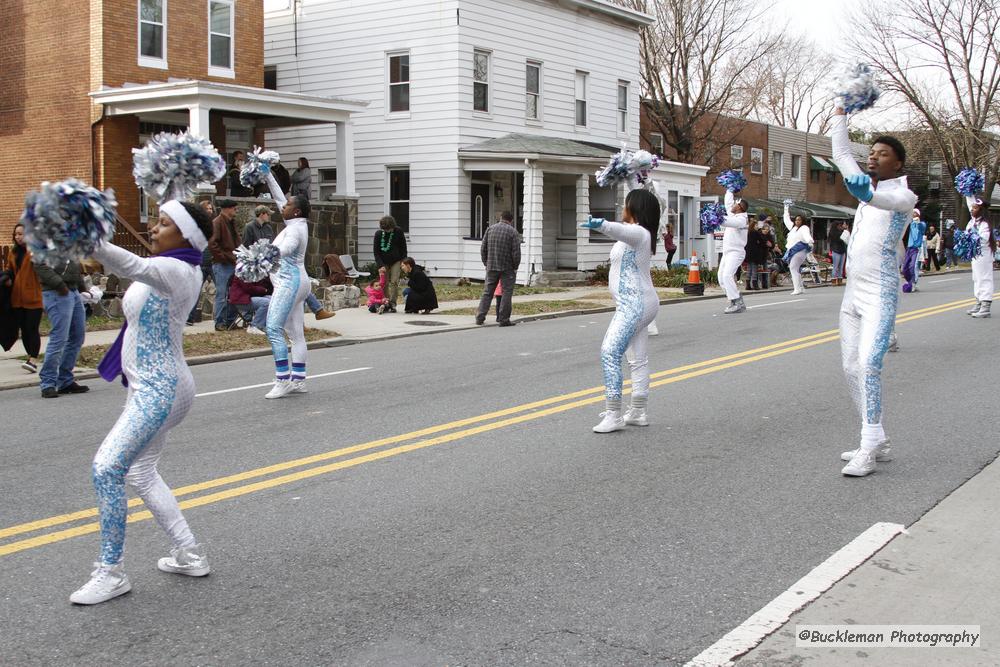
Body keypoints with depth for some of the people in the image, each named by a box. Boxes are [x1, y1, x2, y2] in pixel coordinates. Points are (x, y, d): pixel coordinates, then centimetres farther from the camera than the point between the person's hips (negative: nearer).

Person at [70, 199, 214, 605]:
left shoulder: (175, 270, -18)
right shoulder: (184, 270, 11)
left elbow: (132, 266, -39)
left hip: (160, 389, -11)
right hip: (148, 387, 11)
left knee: (106, 468, -16)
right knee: (139, 472, 19)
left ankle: (111, 572, -7)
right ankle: (189, 555, 27)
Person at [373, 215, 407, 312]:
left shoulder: (398, 232, -9)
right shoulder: (378, 234, -9)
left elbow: (403, 248, 2)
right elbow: (376, 252, -7)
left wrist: (403, 262, -3)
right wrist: (381, 265, -17)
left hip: (396, 261, -1)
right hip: (384, 262, 1)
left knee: (394, 282, -11)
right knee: (385, 283, -1)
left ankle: (392, 304, -11)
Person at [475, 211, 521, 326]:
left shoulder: (490, 229, 5)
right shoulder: (513, 232, -6)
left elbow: (483, 248, 6)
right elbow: (516, 252, -10)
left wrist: (486, 263, 15)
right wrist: (515, 267, 2)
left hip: (491, 267, 4)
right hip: (507, 268, -4)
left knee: (487, 292, 10)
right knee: (507, 293, 3)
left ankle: (480, 318, 8)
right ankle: (504, 319, 0)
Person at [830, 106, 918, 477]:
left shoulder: (904, 195, -5)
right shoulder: (868, 184, 17)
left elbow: (891, 202, -29)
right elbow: (840, 153, 22)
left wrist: (867, 195, -50)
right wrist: (841, 110, 20)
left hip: (880, 291, -8)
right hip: (853, 290, 8)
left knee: (868, 365, -20)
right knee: (851, 367, 7)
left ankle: (868, 452, -18)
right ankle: (878, 442, 15)